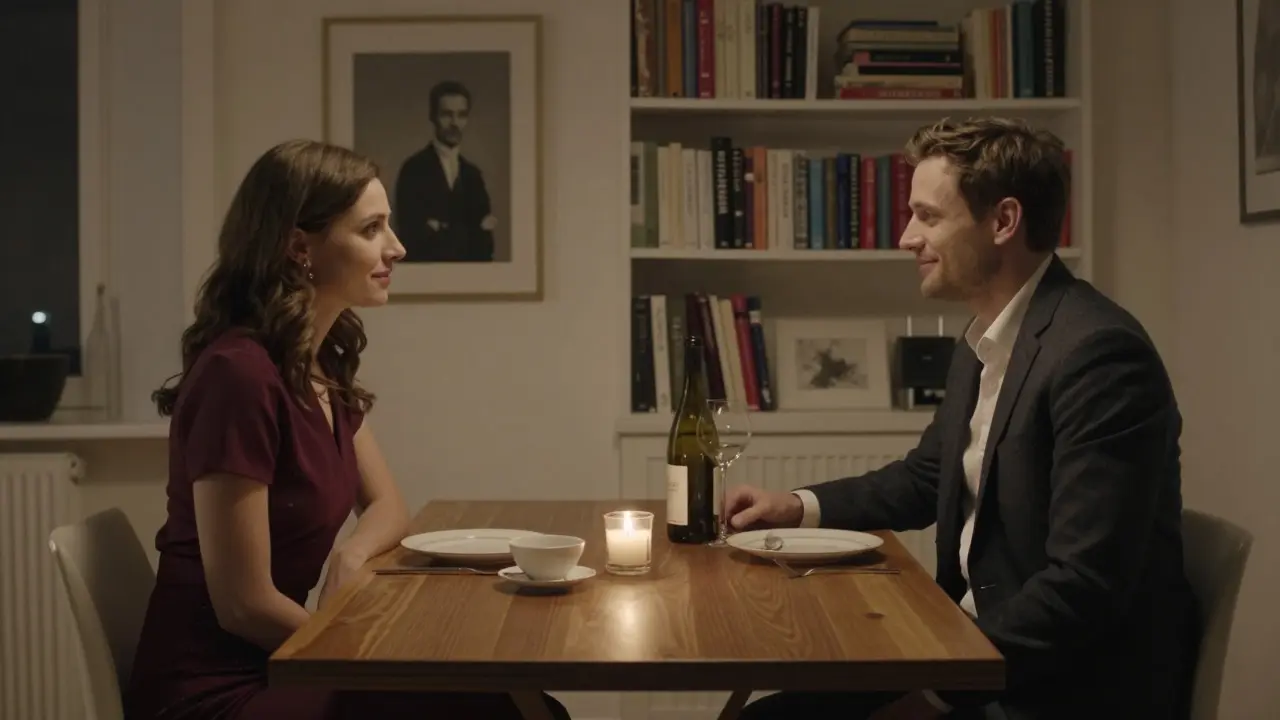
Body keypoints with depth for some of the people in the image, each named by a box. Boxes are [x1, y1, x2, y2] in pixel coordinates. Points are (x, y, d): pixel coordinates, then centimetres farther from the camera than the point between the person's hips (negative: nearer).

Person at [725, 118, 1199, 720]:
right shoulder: (982, 343, 8)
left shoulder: (1098, 352, -21)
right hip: (977, 650, 8)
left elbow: (1084, 586, -24)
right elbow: (925, 477, 23)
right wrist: (799, 506, 10)